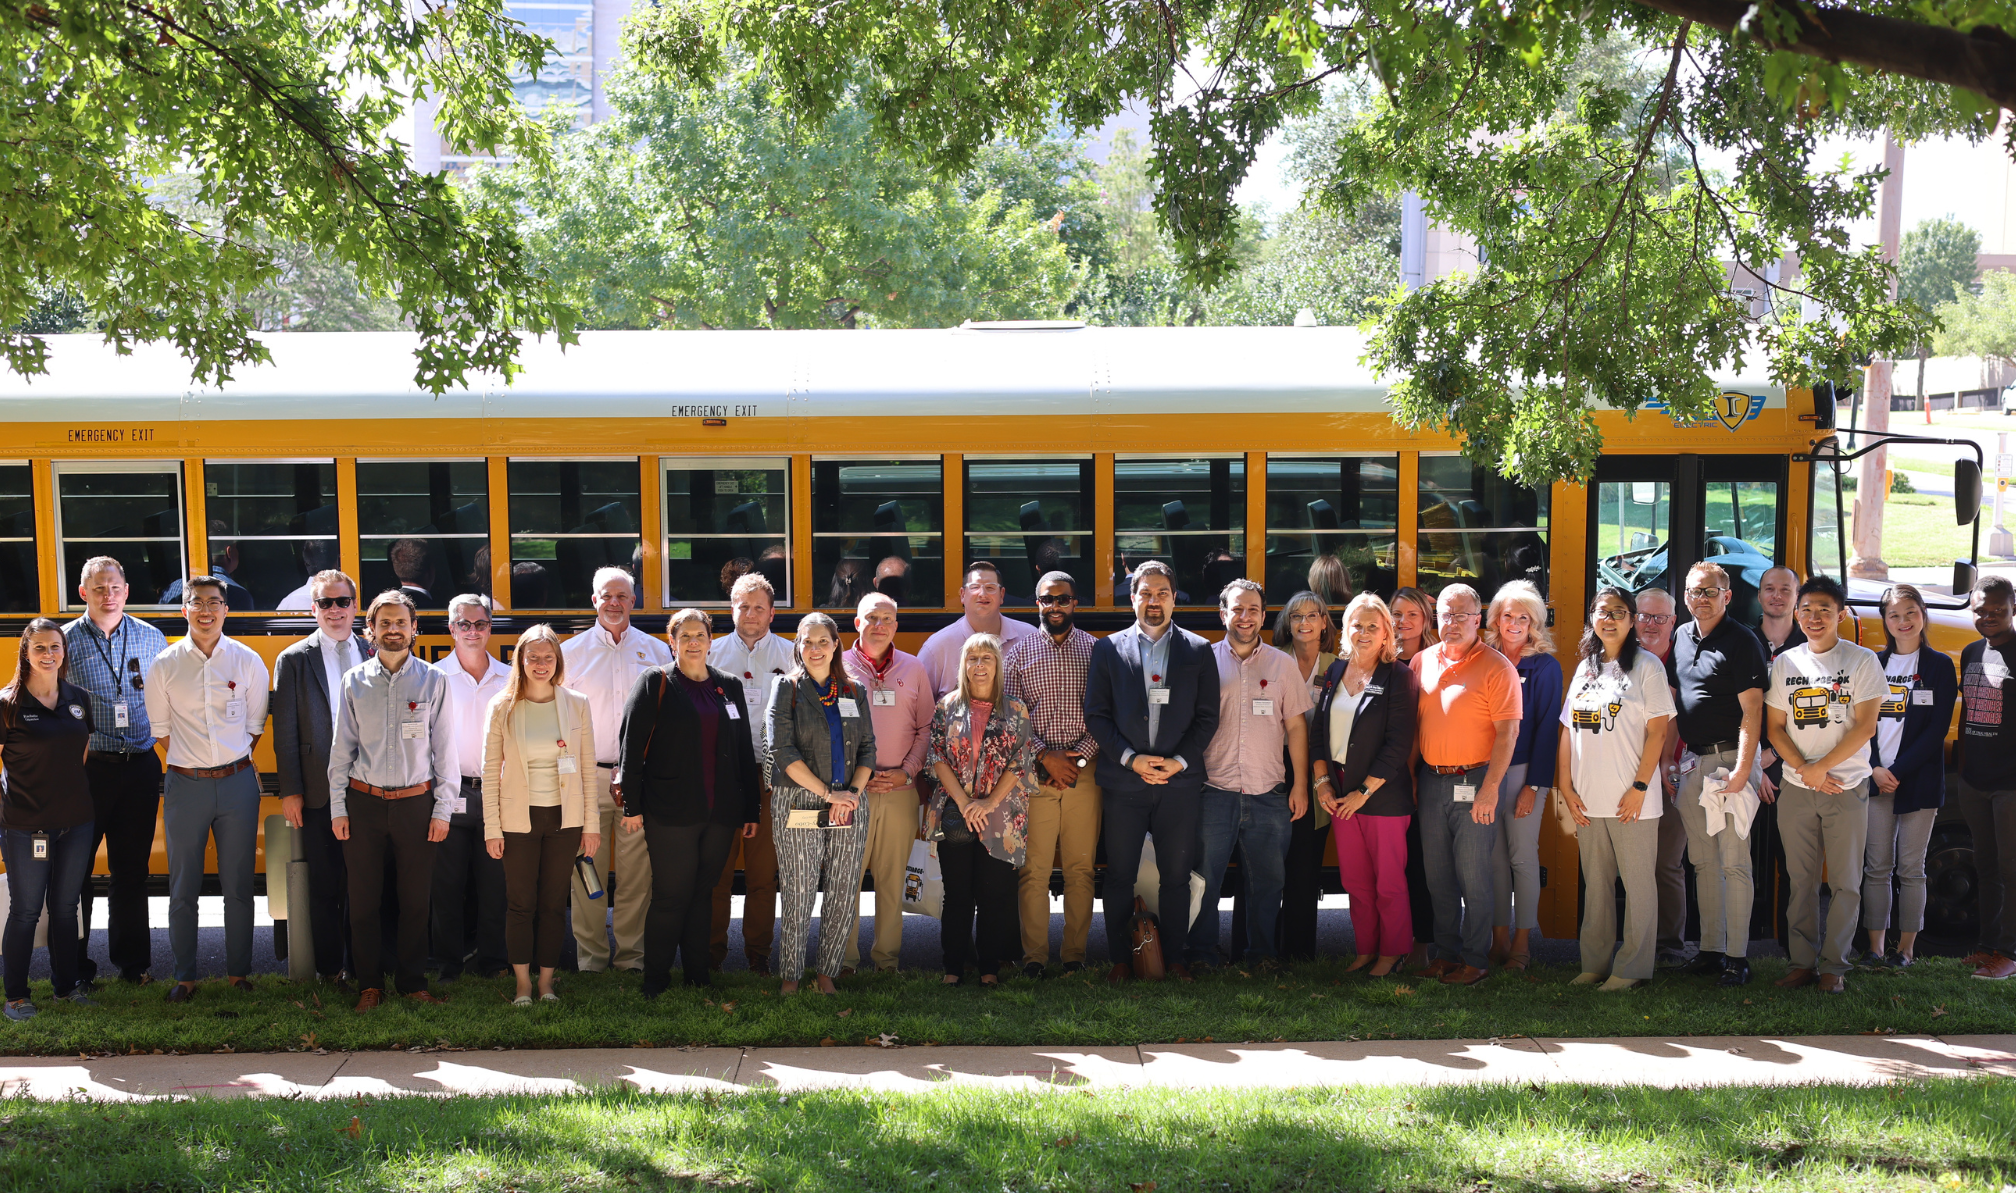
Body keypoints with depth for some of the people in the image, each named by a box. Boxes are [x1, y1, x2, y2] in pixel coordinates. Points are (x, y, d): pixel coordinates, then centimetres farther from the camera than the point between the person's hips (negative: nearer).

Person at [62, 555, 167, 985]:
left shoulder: (151, 639, 6)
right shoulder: (66, 641, -1)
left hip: (140, 768, 2)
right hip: (85, 768, -2)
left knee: (132, 869, 10)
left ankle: (132, 961, 21)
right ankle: (74, 966, 14)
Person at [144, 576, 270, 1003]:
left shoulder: (248, 662, 1)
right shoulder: (165, 665, 0)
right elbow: (161, 726, 8)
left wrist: (234, 761, 6)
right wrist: (191, 761, 6)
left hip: (237, 783, 0)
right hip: (186, 786, 0)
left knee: (238, 885, 6)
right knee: (183, 887, 5)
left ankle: (238, 972, 16)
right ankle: (185, 976, 15)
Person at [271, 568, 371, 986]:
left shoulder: (375, 655, 7)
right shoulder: (293, 660, 2)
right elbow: (285, 733, 0)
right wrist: (290, 792, -5)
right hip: (319, 791, -1)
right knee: (324, 884, 5)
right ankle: (328, 967, 15)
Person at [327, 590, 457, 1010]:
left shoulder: (433, 681, 2)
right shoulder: (355, 681, 4)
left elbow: (445, 749, 3)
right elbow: (342, 748, 7)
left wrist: (442, 809, -1)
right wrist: (338, 808, 3)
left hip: (416, 802, -1)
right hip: (364, 802, 1)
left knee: (415, 899, 5)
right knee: (364, 899, 5)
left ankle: (413, 982, 18)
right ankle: (370, 985, 17)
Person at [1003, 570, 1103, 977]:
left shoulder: (1096, 650, 7)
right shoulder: (1019, 653, 7)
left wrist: (1078, 760, -9)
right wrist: (1046, 758, -9)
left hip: (1084, 772, 1)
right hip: (1034, 774, 0)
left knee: (1080, 868, 3)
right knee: (1034, 870, -2)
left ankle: (1075, 953, 11)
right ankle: (1034, 955, 4)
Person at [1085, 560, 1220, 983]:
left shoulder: (1198, 651, 7)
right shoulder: (1108, 650, 5)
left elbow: (1207, 718, 3)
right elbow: (1096, 715, 1)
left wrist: (1179, 761, -9)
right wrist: (1131, 758, -10)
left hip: (1180, 783, 0)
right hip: (1123, 783, 0)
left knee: (1176, 876, 6)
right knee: (1119, 876, 5)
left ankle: (1176, 957, 17)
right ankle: (1121, 959, 14)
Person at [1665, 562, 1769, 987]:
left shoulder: (1741, 642, -10)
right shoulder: (1681, 637, 12)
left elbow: (1752, 712, -15)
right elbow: (1670, 700, 19)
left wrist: (1743, 769, -21)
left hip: (1730, 758, -7)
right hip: (1692, 761, 7)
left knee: (1734, 862, -4)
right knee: (1703, 861, 11)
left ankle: (1737, 956, 1)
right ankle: (1711, 948, 18)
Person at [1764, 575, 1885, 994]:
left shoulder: (1862, 660, -2)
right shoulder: (1785, 662, 7)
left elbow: (1865, 727, -8)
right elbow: (1774, 726, 7)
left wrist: (1822, 768, -13)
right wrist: (1803, 769, -8)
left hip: (1847, 788, -2)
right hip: (1795, 789, 3)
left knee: (1845, 882, 1)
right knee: (1801, 880, 5)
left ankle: (1834, 966, 9)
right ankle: (1803, 962, 13)